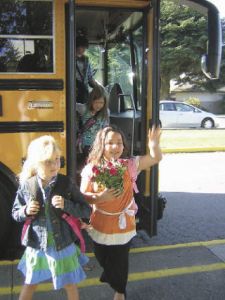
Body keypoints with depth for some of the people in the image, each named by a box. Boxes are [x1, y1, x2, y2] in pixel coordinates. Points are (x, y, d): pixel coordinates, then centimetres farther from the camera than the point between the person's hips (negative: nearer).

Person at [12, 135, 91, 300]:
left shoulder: (66, 183, -14)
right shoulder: (26, 185, -11)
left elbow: (86, 211, -11)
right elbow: (15, 214, 3)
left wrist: (66, 205, -26)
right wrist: (26, 211, -19)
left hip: (63, 244, -1)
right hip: (36, 245, 1)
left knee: (70, 284, 18)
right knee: (30, 284, 21)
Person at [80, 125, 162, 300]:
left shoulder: (130, 165, -12)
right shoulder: (92, 169, -14)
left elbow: (156, 158, -14)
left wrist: (154, 143, -35)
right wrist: (100, 197, -29)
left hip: (123, 224, -1)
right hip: (101, 225, 1)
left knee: (120, 261, 15)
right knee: (102, 258, 24)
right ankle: (110, 276, 60)